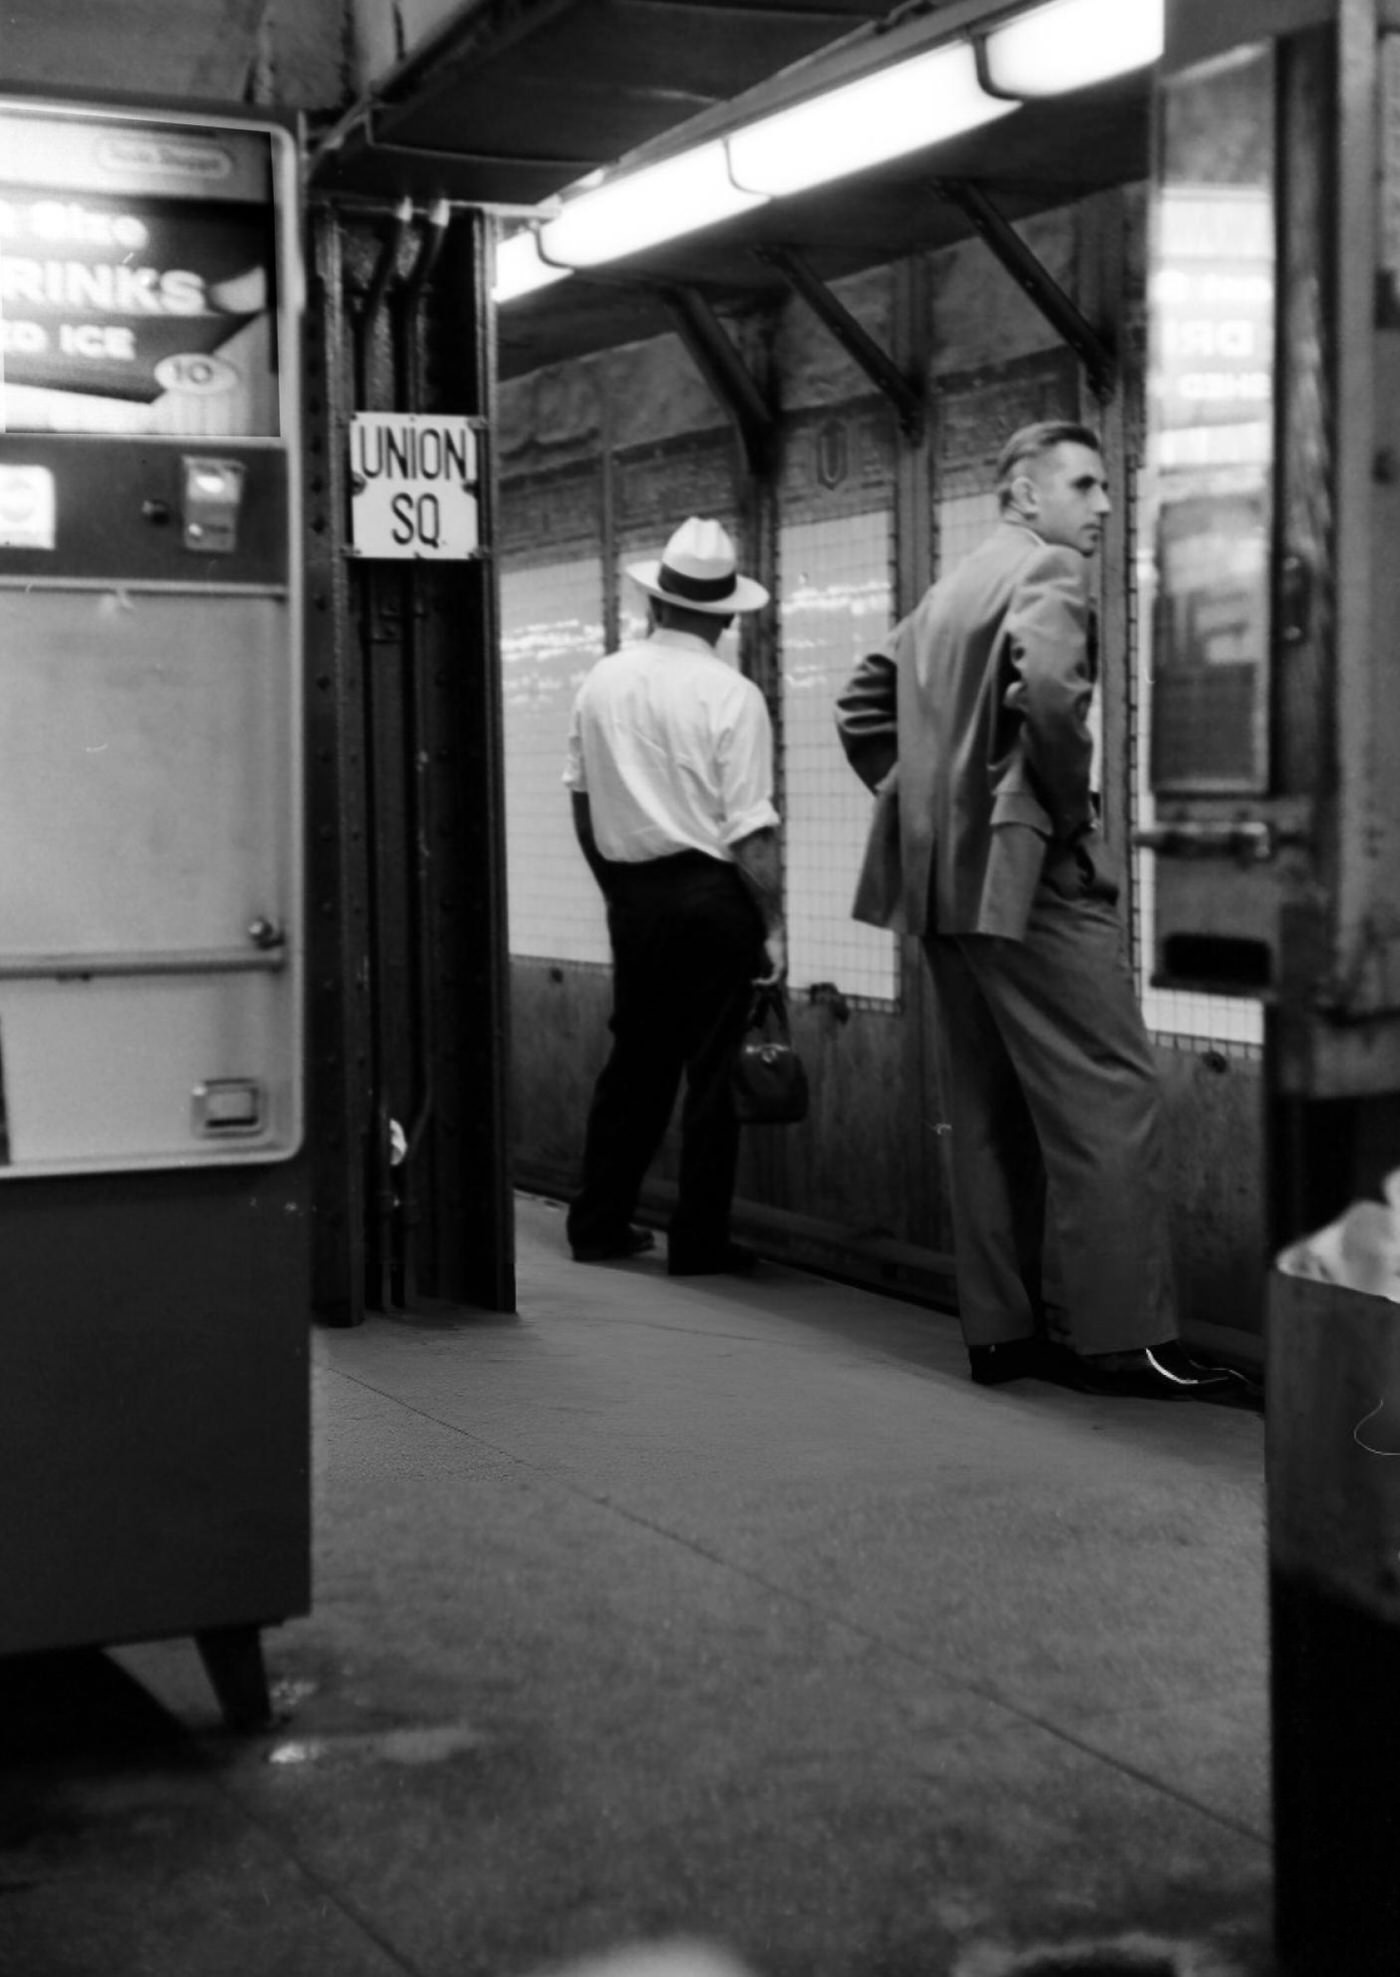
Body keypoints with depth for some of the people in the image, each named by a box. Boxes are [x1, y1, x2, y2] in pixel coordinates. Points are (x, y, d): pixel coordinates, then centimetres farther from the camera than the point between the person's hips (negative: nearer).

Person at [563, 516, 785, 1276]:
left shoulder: (601, 682, 3)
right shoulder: (730, 696, -11)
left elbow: (581, 800, 11)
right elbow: (750, 829, -13)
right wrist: (771, 927, -7)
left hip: (632, 893, 5)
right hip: (711, 893, -5)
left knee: (634, 1059, 16)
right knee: (712, 1069, 4)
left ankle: (599, 1224, 21)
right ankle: (698, 1240, 8)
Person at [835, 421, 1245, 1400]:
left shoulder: (950, 590, 20)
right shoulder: (1050, 571, -7)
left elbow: (864, 702, 24)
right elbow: (1047, 686, -26)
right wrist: (1072, 803, -14)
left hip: (944, 878, 9)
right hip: (1027, 874, -9)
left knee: (990, 1113, 11)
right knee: (1111, 1098, -6)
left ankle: (1001, 1330, 14)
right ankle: (1123, 1339, -7)